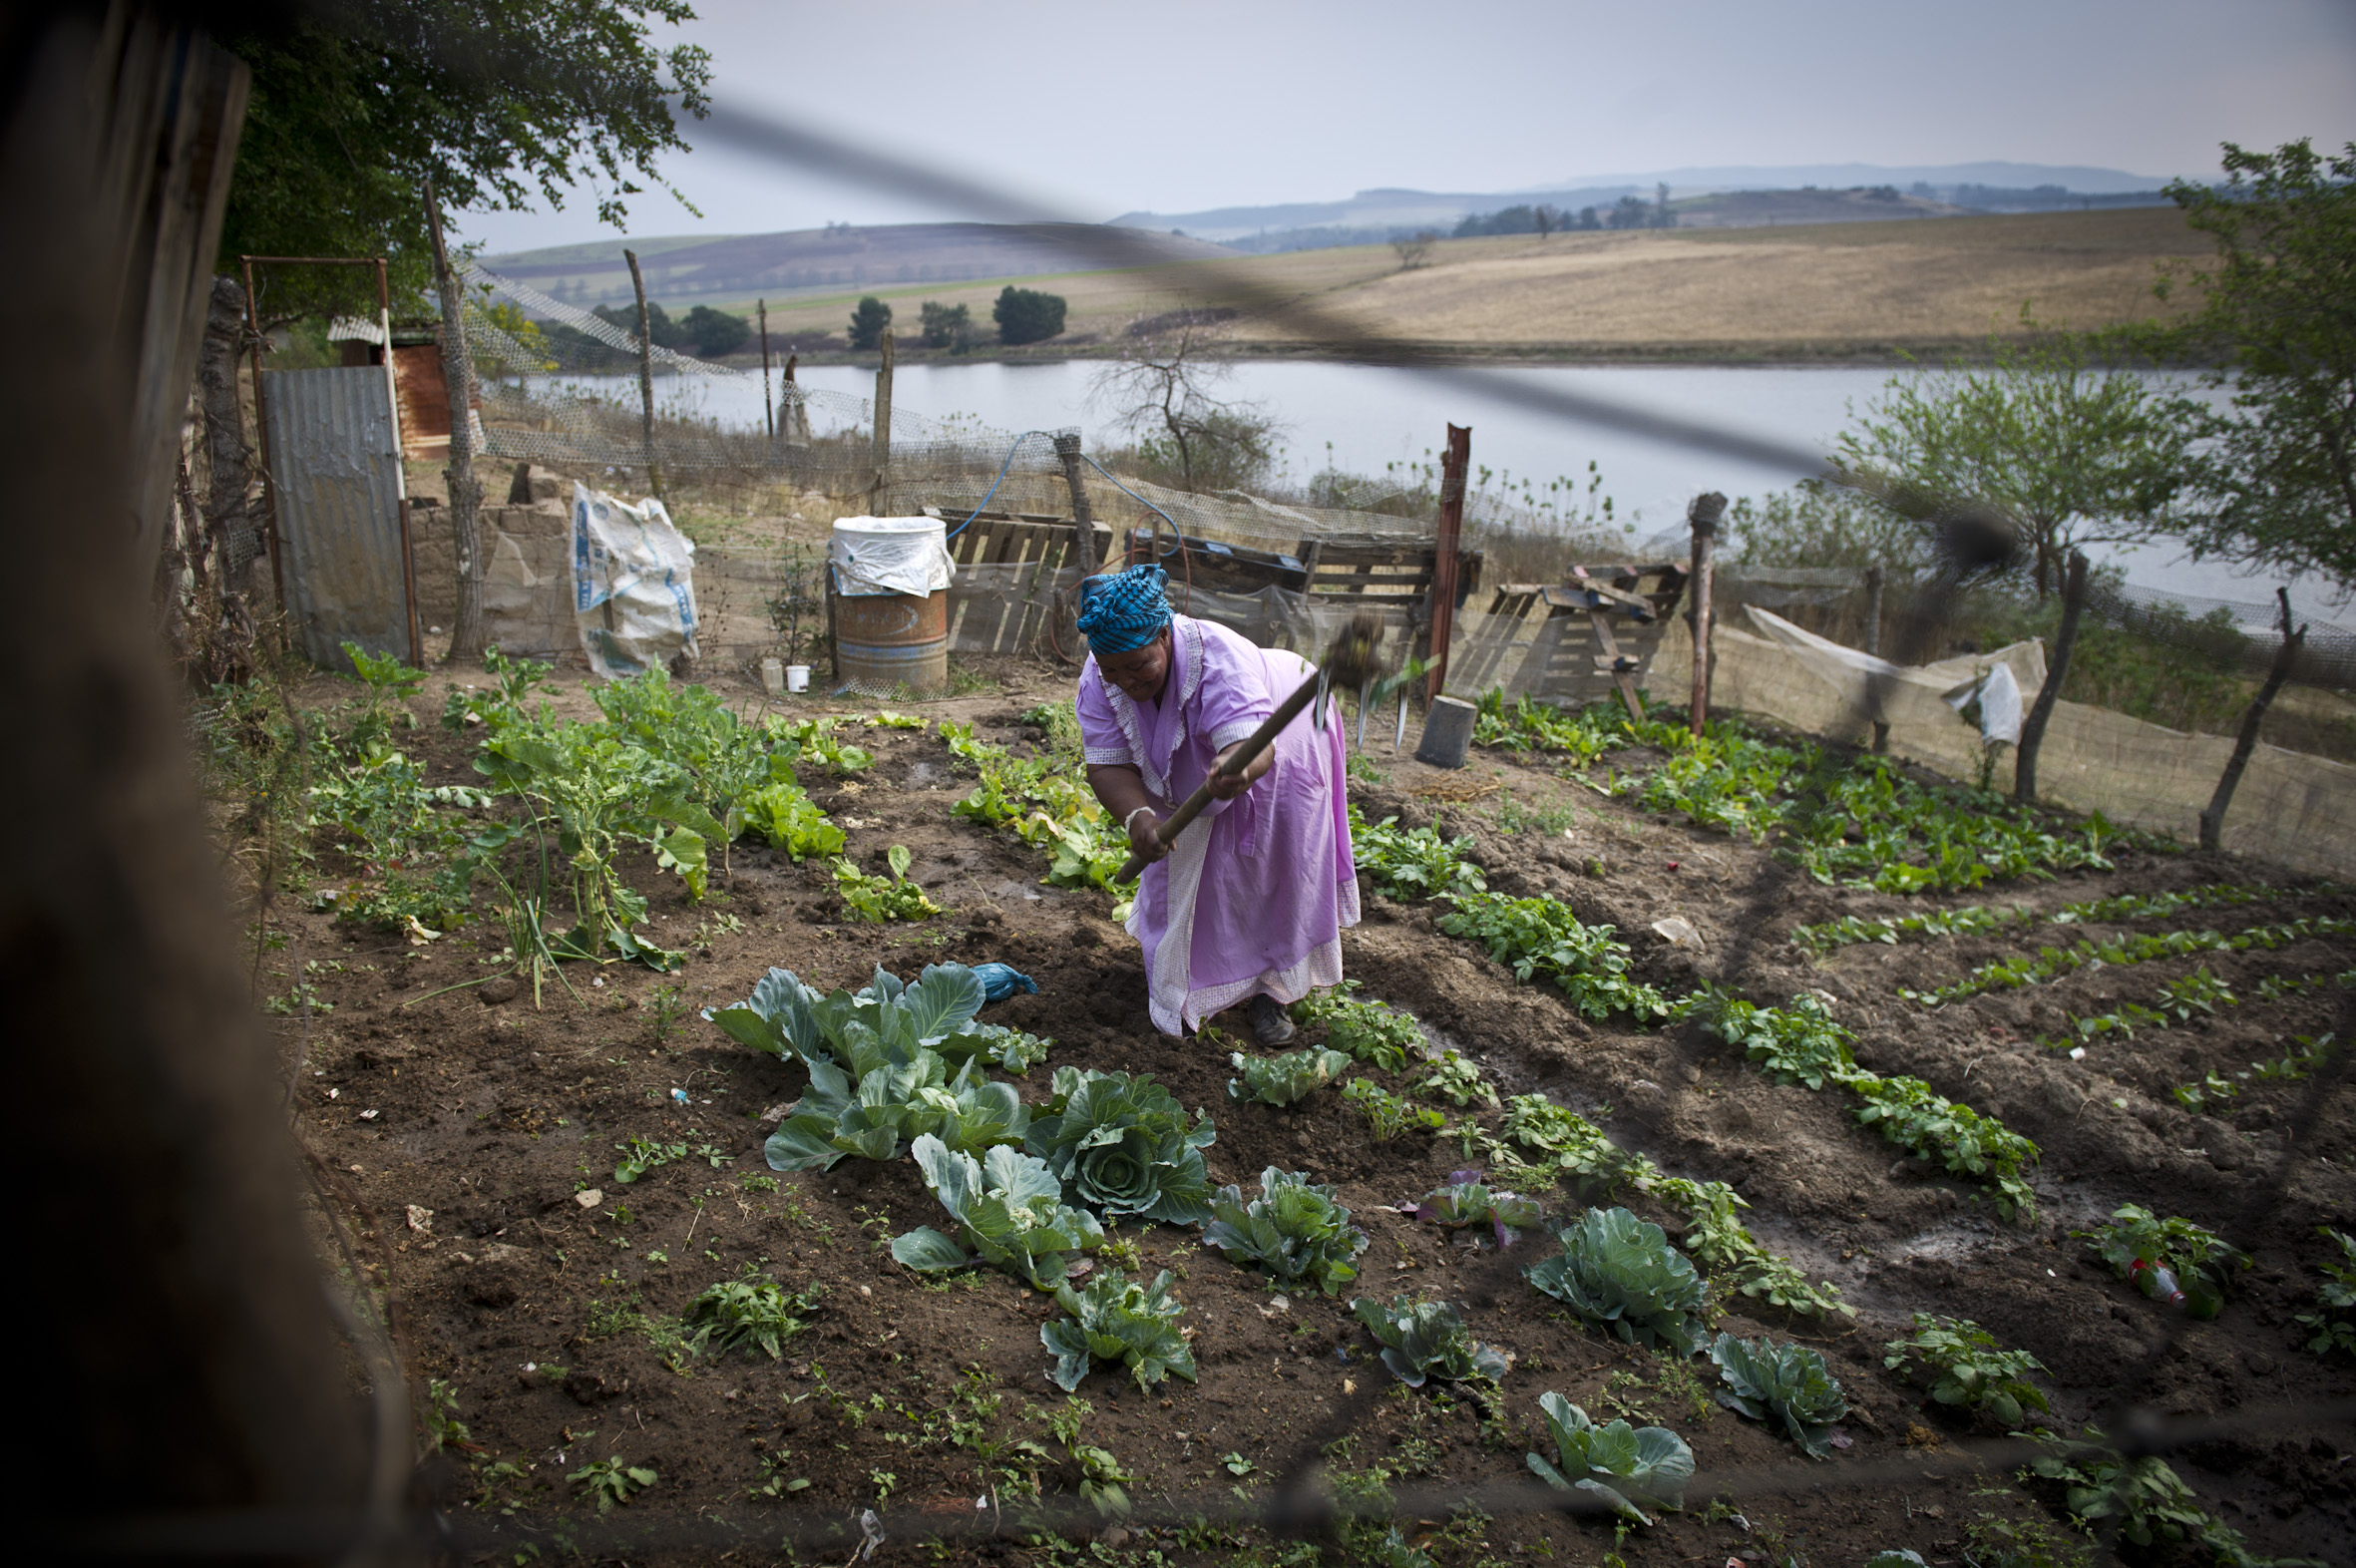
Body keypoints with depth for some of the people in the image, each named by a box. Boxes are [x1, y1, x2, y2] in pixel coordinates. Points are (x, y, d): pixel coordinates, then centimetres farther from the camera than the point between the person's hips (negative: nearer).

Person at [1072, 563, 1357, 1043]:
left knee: (1273, 870, -5)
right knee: (1176, 865, 7)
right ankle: (1180, 969, 28)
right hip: (1185, 767, 4)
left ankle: (1268, 986, 9)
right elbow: (1108, 765, -32)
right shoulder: (1098, 680, -29)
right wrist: (1136, 817, -52)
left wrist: (1239, 770, -81)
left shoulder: (1218, 659, -45)